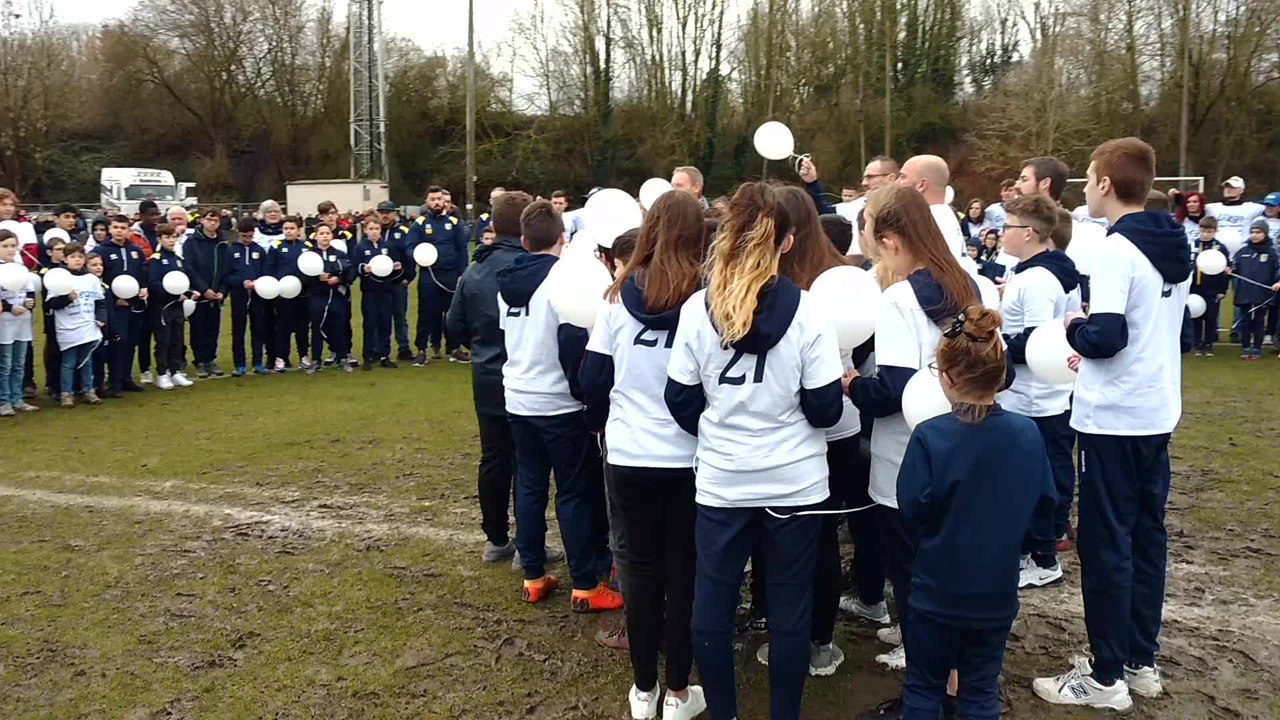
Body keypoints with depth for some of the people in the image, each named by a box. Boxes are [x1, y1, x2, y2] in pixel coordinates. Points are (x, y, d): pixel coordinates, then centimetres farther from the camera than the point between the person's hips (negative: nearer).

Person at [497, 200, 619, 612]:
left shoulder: (507, 282, 7)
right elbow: (573, 341, -21)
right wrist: (582, 390, -11)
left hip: (518, 399, 7)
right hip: (559, 403, -7)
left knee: (529, 486, 13)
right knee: (576, 492, 1)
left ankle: (533, 578, 19)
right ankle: (585, 587, 6)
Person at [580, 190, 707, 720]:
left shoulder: (618, 297, -3)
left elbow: (593, 381, 0)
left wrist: (604, 424, 18)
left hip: (631, 456, 2)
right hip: (690, 457, -2)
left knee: (642, 568, 14)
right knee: (684, 572, 10)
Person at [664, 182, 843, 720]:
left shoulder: (697, 308, -6)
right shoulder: (805, 311, -10)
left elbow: (680, 402, -1)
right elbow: (824, 409, -10)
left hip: (720, 481, 1)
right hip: (795, 482, -1)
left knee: (711, 605, 14)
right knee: (790, 609, 12)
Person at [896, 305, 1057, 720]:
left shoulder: (930, 437, -21)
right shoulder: (1026, 433, -9)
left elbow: (911, 510, -17)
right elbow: (1045, 500, 3)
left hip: (938, 590, -3)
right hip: (998, 592, 3)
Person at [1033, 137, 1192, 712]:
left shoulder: (1118, 249, -18)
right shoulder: (1175, 247, 10)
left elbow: (1105, 337, -25)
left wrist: (1075, 327, -4)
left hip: (1114, 420, -9)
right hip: (1157, 413, 9)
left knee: (1106, 542, 0)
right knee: (1146, 534, 15)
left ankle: (1106, 677, 9)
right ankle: (1141, 660, 26)